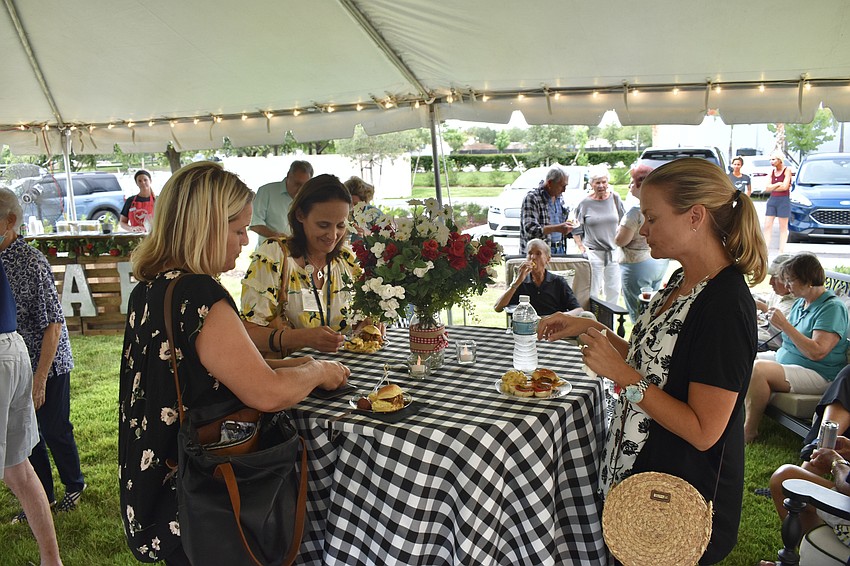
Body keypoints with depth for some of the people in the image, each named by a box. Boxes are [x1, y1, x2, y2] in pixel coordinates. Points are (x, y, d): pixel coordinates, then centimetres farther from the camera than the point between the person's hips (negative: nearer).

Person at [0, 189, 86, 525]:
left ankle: (74, 486, 33)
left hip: (47, 363, -6)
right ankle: (43, 496, 34)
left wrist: (40, 377, -20)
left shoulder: (31, 263, -22)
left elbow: (53, 323, -20)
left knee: (54, 431, 9)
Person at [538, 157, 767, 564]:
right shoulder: (683, 281, 4)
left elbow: (704, 431, -26)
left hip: (681, 499, -9)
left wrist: (623, 375, -25)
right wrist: (591, 329, 3)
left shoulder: (725, 304, -25)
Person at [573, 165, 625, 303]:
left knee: (614, 290, 9)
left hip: (613, 252, 3)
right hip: (593, 253, -3)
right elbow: (576, 229, 3)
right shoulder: (585, 203, -2)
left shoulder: (615, 198, 5)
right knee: (593, 292, -1)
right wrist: (581, 247, -5)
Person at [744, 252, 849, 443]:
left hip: (818, 375, -9)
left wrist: (785, 325, -23)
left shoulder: (833, 308, -15)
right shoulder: (800, 302, 12)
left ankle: (749, 431, -19)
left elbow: (817, 352, -25)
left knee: (758, 369, -30)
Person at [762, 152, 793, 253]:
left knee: (783, 227, 2)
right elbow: (767, 188, 4)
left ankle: (781, 250, 6)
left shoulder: (787, 170, -4)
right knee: (767, 226, 0)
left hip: (783, 200, -5)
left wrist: (772, 187, -4)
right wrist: (778, 184, -7)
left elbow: (785, 187, -14)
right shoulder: (772, 172, 11)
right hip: (772, 200, 5)